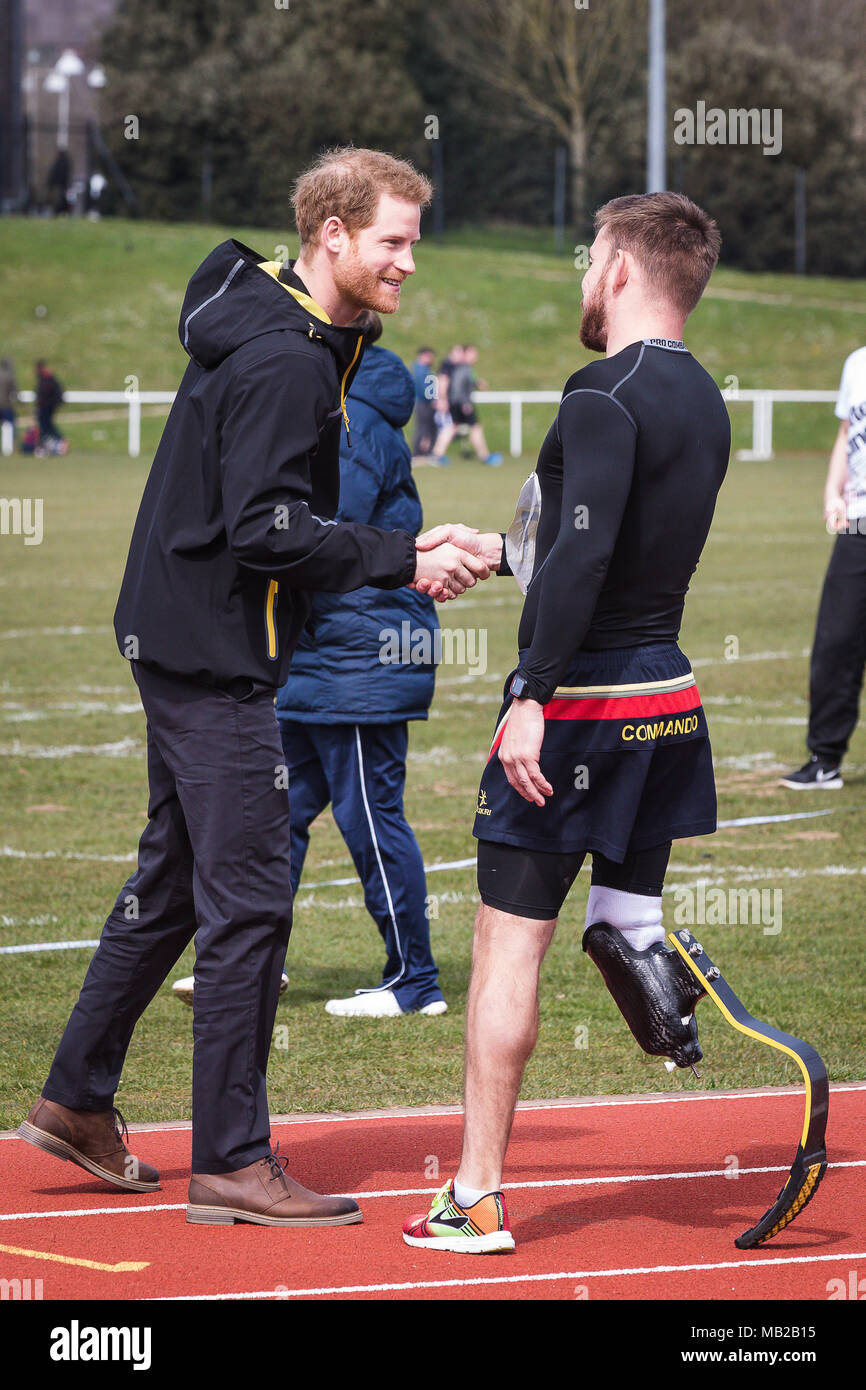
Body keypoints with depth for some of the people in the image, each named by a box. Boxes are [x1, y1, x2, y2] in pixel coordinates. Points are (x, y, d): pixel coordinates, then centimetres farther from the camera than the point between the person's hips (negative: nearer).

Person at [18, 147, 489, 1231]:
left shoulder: (300, 339, 12)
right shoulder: (283, 360, -20)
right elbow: (267, 531, -25)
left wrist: (389, 546, 7)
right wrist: (404, 561, -20)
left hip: (188, 643, 11)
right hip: (215, 654, -11)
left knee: (175, 879, 18)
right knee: (248, 901, -7)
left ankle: (76, 1101, 27)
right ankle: (231, 1164, -2)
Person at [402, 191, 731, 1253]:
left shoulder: (604, 395, -15)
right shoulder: (703, 402, 12)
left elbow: (583, 554, -27)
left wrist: (532, 697, -28)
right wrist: (497, 551, 31)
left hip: (578, 702, -8)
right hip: (668, 695, 8)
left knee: (509, 941, -2)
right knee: (627, 916, 24)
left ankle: (477, 1201, 2)